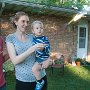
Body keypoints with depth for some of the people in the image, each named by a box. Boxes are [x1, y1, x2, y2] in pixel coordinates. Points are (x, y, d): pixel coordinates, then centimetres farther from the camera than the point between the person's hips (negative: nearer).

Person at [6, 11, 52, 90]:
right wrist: (32, 49, -26)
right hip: (23, 80, -3)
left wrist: (48, 59, -11)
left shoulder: (32, 37, 3)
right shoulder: (10, 38, -5)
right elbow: (15, 61, -16)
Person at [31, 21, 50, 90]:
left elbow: (48, 49, -19)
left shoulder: (45, 39, -12)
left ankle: (40, 82, -4)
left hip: (43, 58, -8)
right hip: (36, 57, 8)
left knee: (34, 69, -27)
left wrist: (43, 48, -35)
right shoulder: (33, 38, 6)